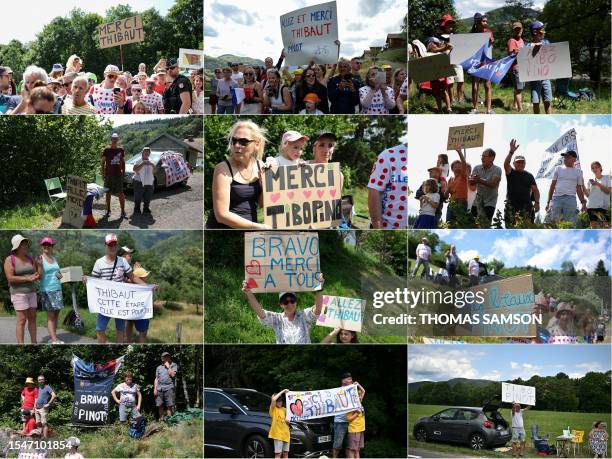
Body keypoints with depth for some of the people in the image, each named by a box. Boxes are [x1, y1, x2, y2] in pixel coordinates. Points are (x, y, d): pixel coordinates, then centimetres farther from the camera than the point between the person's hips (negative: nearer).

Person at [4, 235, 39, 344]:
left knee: (32, 318, 8)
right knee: (22, 320, -8)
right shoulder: (10, 260, -12)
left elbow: (36, 275, 8)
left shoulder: (30, 258, 6)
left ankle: (34, 343, 16)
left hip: (30, 292, 6)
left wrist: (35, 277, -16)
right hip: (18, 293, -6)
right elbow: (10, 278, -19)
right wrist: (28, 278, -21)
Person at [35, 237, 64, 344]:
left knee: (56, 314, 5)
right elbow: (40, 277, -12)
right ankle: (54, 340, -10)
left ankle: (52, 336, 12)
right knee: (50, 315, -7)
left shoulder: (54, 259, 12)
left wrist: (60, 275, 2)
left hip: (57, 289, 6)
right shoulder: (40, 259, -7)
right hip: (47, 290, -6)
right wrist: (39, 265, -25)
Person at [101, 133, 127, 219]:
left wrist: (123, 172, 8)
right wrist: (103, 173, -5)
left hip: (118, 175, 1)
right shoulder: (107, 150, 0)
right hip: (108, 175, -1)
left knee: (121, 193, -3)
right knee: (108, 193, 7)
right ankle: (108, 211, 16)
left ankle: (123, 211, 1)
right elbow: (102, 162, 3)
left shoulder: (121, 150, 7)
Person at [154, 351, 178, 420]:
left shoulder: (173, 365, 10)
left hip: (169, 388, -4)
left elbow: (173, 374, -6)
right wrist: (155, 388, 8)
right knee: (160, 406, 3)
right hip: (159, 388, 4)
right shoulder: (159, 367, 22)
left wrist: (168, 366, -1)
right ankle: (161, 419, 11)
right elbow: (156, 379, 19)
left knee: (169, 406, -9)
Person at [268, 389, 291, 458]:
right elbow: (273, 399, -21)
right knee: (278, 453, -8)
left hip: (285, 433, 6)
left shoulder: (284, 409, 15)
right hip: (278, 433, -6)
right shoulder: (273, 409, -2)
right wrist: (282, 392, -14)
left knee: (286, 453, 8)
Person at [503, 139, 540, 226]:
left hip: (526, 205, 1)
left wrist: (537, 202, -4)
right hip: (511, 205, -1)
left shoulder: (529, 176, 15)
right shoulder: (511, 173, 10)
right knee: (510, 227, -6)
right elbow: (506, 164, -11)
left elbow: (535, 190, 11)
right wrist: (511, 152, -26)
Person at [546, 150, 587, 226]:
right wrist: (548, 201, 7)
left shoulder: (578, 172, 14)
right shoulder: (558, 169, 16)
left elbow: (579, 189, 14)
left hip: (570, 199, -1)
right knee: (553, 221, -9)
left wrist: (583, 202, 1)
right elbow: (552, 185, 14)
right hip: (556, 198, 1)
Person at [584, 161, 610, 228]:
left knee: (606, 226, -13)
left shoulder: (606, 177, 9)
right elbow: (588, 194, 9)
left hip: (603, 206, -4)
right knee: (594, 227, 0)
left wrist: (597, 184, -13)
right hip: (591, 206, 4)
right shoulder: (590, 180, 17)